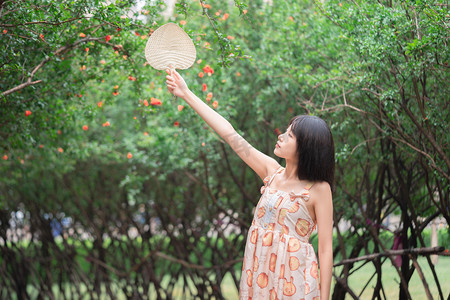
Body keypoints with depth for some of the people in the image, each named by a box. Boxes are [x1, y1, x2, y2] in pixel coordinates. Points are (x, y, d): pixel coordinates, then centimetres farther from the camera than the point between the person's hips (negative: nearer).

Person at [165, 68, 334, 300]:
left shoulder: (319, 189, -8)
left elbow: (326, 249, -8)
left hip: (293, 281, -5)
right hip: (258, 275, 5)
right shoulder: (272, 172, 6)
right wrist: (186, 94, 11)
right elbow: (231, 135, 8)